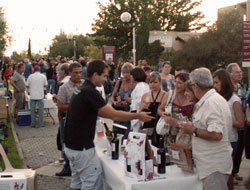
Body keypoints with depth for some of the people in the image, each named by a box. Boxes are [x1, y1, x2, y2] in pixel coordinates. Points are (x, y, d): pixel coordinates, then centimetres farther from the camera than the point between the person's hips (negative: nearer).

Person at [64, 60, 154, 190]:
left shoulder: (81, 90, 10)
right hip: (82, 148, -10)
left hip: (72, 146, 10)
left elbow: (100, 112, 17)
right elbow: (114, 116, -19)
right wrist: (138, 116, -8)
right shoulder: (90, 92, -20)